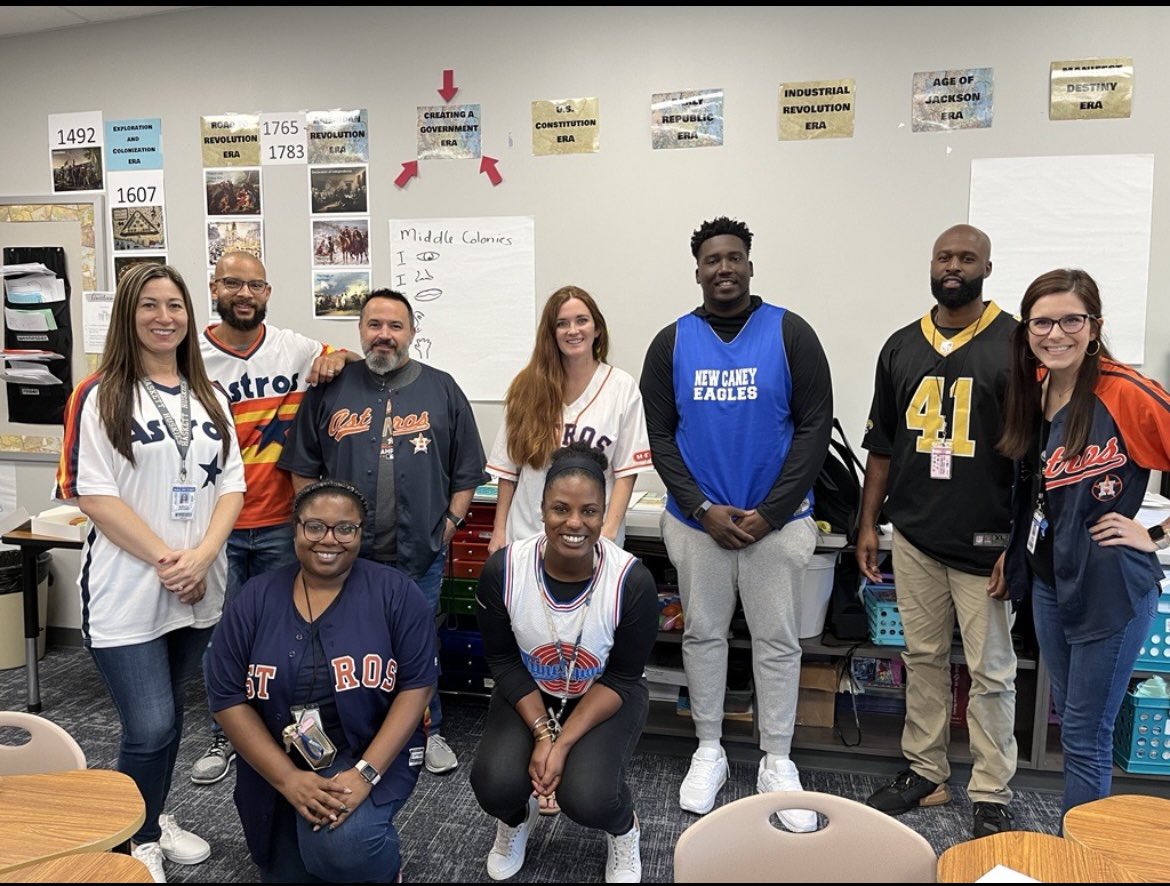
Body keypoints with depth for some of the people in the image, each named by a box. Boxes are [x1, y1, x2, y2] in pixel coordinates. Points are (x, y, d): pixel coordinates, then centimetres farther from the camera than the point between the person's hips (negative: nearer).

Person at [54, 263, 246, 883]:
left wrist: (201, 556, -10)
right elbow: (92, 494, -12)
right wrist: (165, 560, -15)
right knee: (150, 728, -6)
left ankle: (155, 819, 38)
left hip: (198, 590, 5)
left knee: (168, 717, 16)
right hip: (127, 592, -5)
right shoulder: (99, 397, -6)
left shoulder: (209, 398, 9)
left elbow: (231, 484, 5)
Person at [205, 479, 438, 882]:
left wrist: (365, 773, -21)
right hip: (276, 769, 4)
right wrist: (289, 779, -16)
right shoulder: (254, 600, -3)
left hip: (372, 754, -3)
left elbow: (416, 687, -11)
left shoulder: (395, 594, -9)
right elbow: (228, 698, -5)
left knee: (342, 848, -29)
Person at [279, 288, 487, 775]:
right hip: (346, 555, 0)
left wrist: (450, 521, -2)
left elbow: (467, 470, 7)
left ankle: (427, 733, 31)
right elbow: (302, 469, 8)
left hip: (420, 555, 0)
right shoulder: (329, 389, 4)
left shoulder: (441, 389, 4)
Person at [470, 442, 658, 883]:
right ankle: (516, 820, 20)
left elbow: (621, 678, -16)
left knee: (587, 797, -25)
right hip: (528, 694, 2)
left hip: (606, 698, -1)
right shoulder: (503, 569, -22)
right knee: (495, 783, -21)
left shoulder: (633, 580, -26)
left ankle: (624, 831, 16)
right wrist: (541, 734, -17)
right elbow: (503, 660, -9)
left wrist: (564, 743, -22)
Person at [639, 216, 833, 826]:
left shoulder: (790, 334, -3)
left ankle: (777, 763, 25)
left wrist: (769, 513, -12)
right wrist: (704, 510, -10)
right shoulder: (672, 342, 2)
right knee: (702, 634, 12)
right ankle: (708, 752, 30)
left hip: (778, 520, -1)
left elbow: (815, 428, -5)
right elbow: (659, 435, 1)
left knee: (778, 642, 8)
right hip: (696, 521, 2)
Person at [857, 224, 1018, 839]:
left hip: (985, 541, -4)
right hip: (914, 535, 4)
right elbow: (881, 445, 12)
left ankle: (991, 797, 19)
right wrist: (868, 524, 9)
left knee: (991, 673, 5)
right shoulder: (902, 347, 8)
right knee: (923, 659, 14)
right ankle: (924, 774, 28)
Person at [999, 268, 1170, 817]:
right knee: (1071, 720, 20)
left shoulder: (1125, 393, -18)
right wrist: (1014, 553, 11)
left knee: (1084, 736, 5)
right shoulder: (1034, 389, 4)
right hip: (1049, 581, 7)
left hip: (1109, 589, -7)